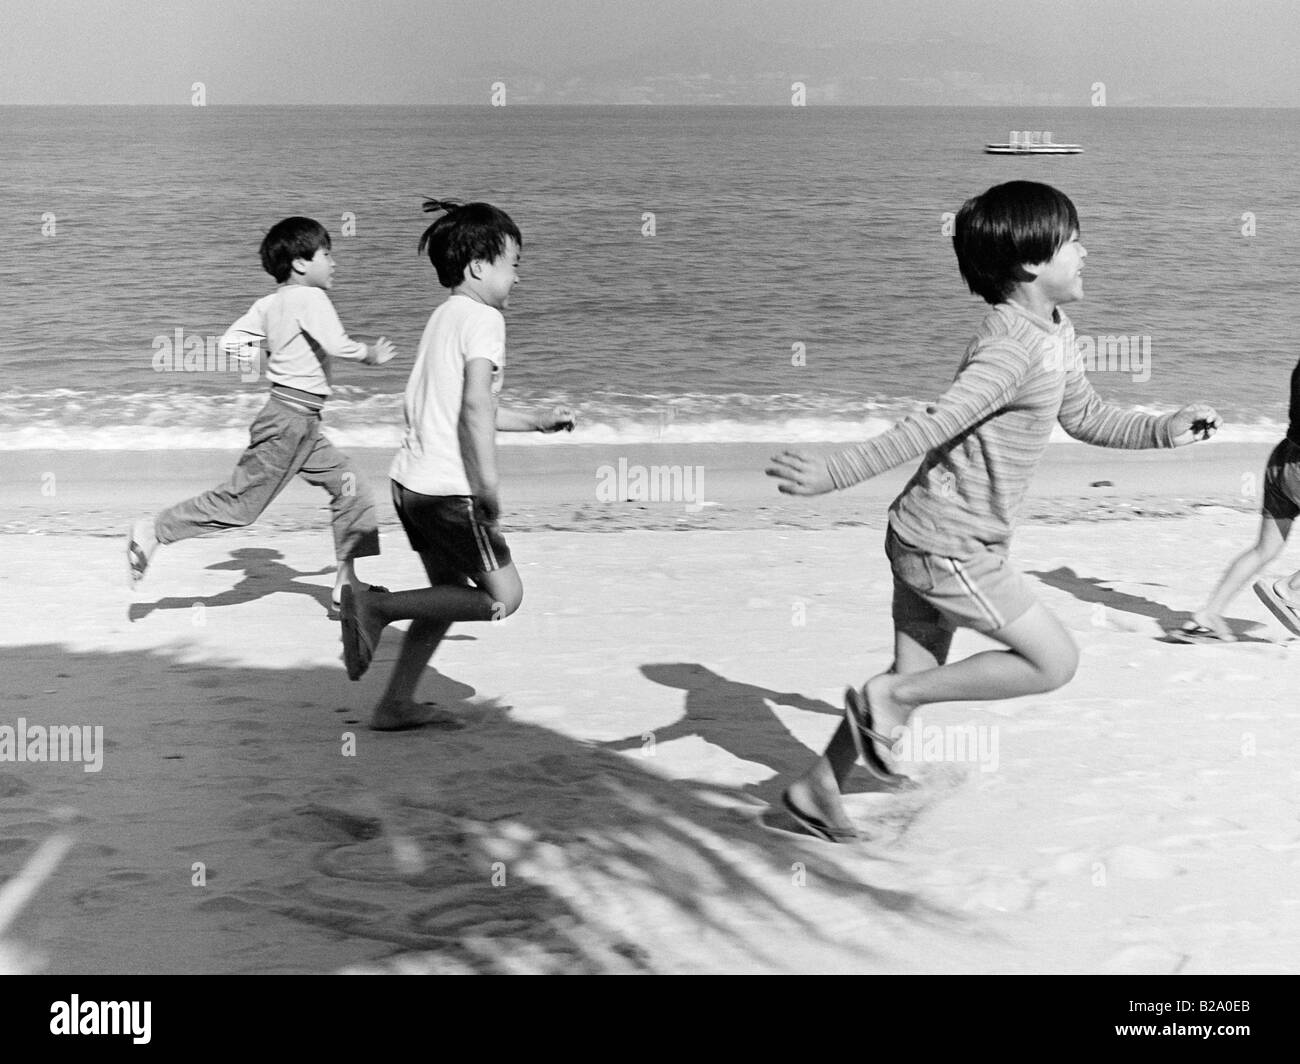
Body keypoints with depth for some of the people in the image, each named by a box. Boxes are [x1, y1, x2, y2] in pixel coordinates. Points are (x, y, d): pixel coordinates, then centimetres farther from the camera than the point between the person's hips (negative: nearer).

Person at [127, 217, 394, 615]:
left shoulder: (270, 303, 10)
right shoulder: (309, 298, -15)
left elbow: (230, 341, 10)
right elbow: (337, 345, -28)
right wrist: (370, 356, -10)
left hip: (302, 422, 10)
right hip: (291, 419, -10)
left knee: (350, 488, 9)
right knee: (240, 502, -4)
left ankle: (347, 582, 11)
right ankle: (153, 531, 5)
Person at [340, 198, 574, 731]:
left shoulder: (444, 316, 18)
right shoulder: (483, 318, -11)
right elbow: (476, 405, -25)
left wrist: (536, 421, 33)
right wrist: (489, 484, -28)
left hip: (412, 480, 10)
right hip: (450, 488, -9)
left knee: (450, 591, 19)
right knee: (503, 596, 0)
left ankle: (396, 704, 21)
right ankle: (378, 606, -5)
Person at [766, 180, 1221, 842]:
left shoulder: (1054, 334, 9)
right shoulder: (1015, 348, -23)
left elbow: (1086, 417, 21)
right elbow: (933, 428, -30)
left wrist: (1163, 431, 10)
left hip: (925, 539, 10)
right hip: (950, 548, -10)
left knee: (918, 678, 17)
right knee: (1054, 662, -2)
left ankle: (817, 787, 27)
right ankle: (886, 699, 2)